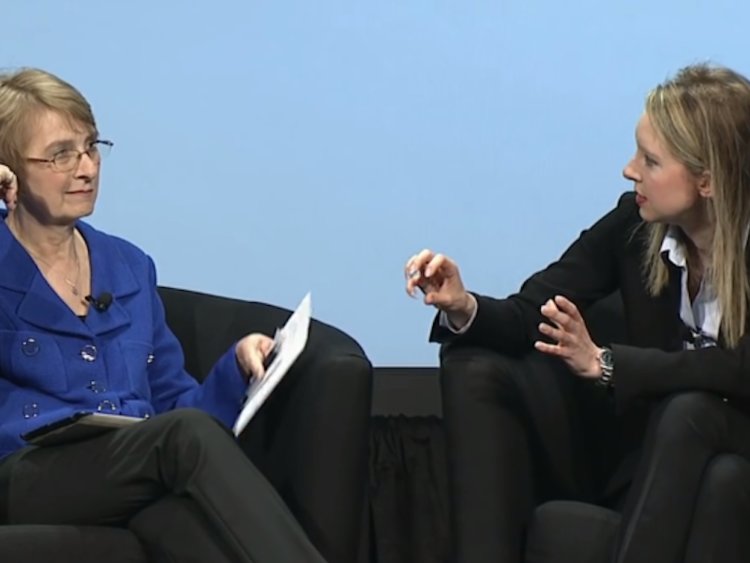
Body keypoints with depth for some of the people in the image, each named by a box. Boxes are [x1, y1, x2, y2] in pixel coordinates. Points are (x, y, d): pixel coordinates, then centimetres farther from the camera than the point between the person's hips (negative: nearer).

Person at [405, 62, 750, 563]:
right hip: (636, 431, 5)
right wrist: (464, 308, -28)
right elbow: (529, 316, -6)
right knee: (475, 366, -12)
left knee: (688, 412, -38)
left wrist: (604, 362, -32)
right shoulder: (635, 222, -7)